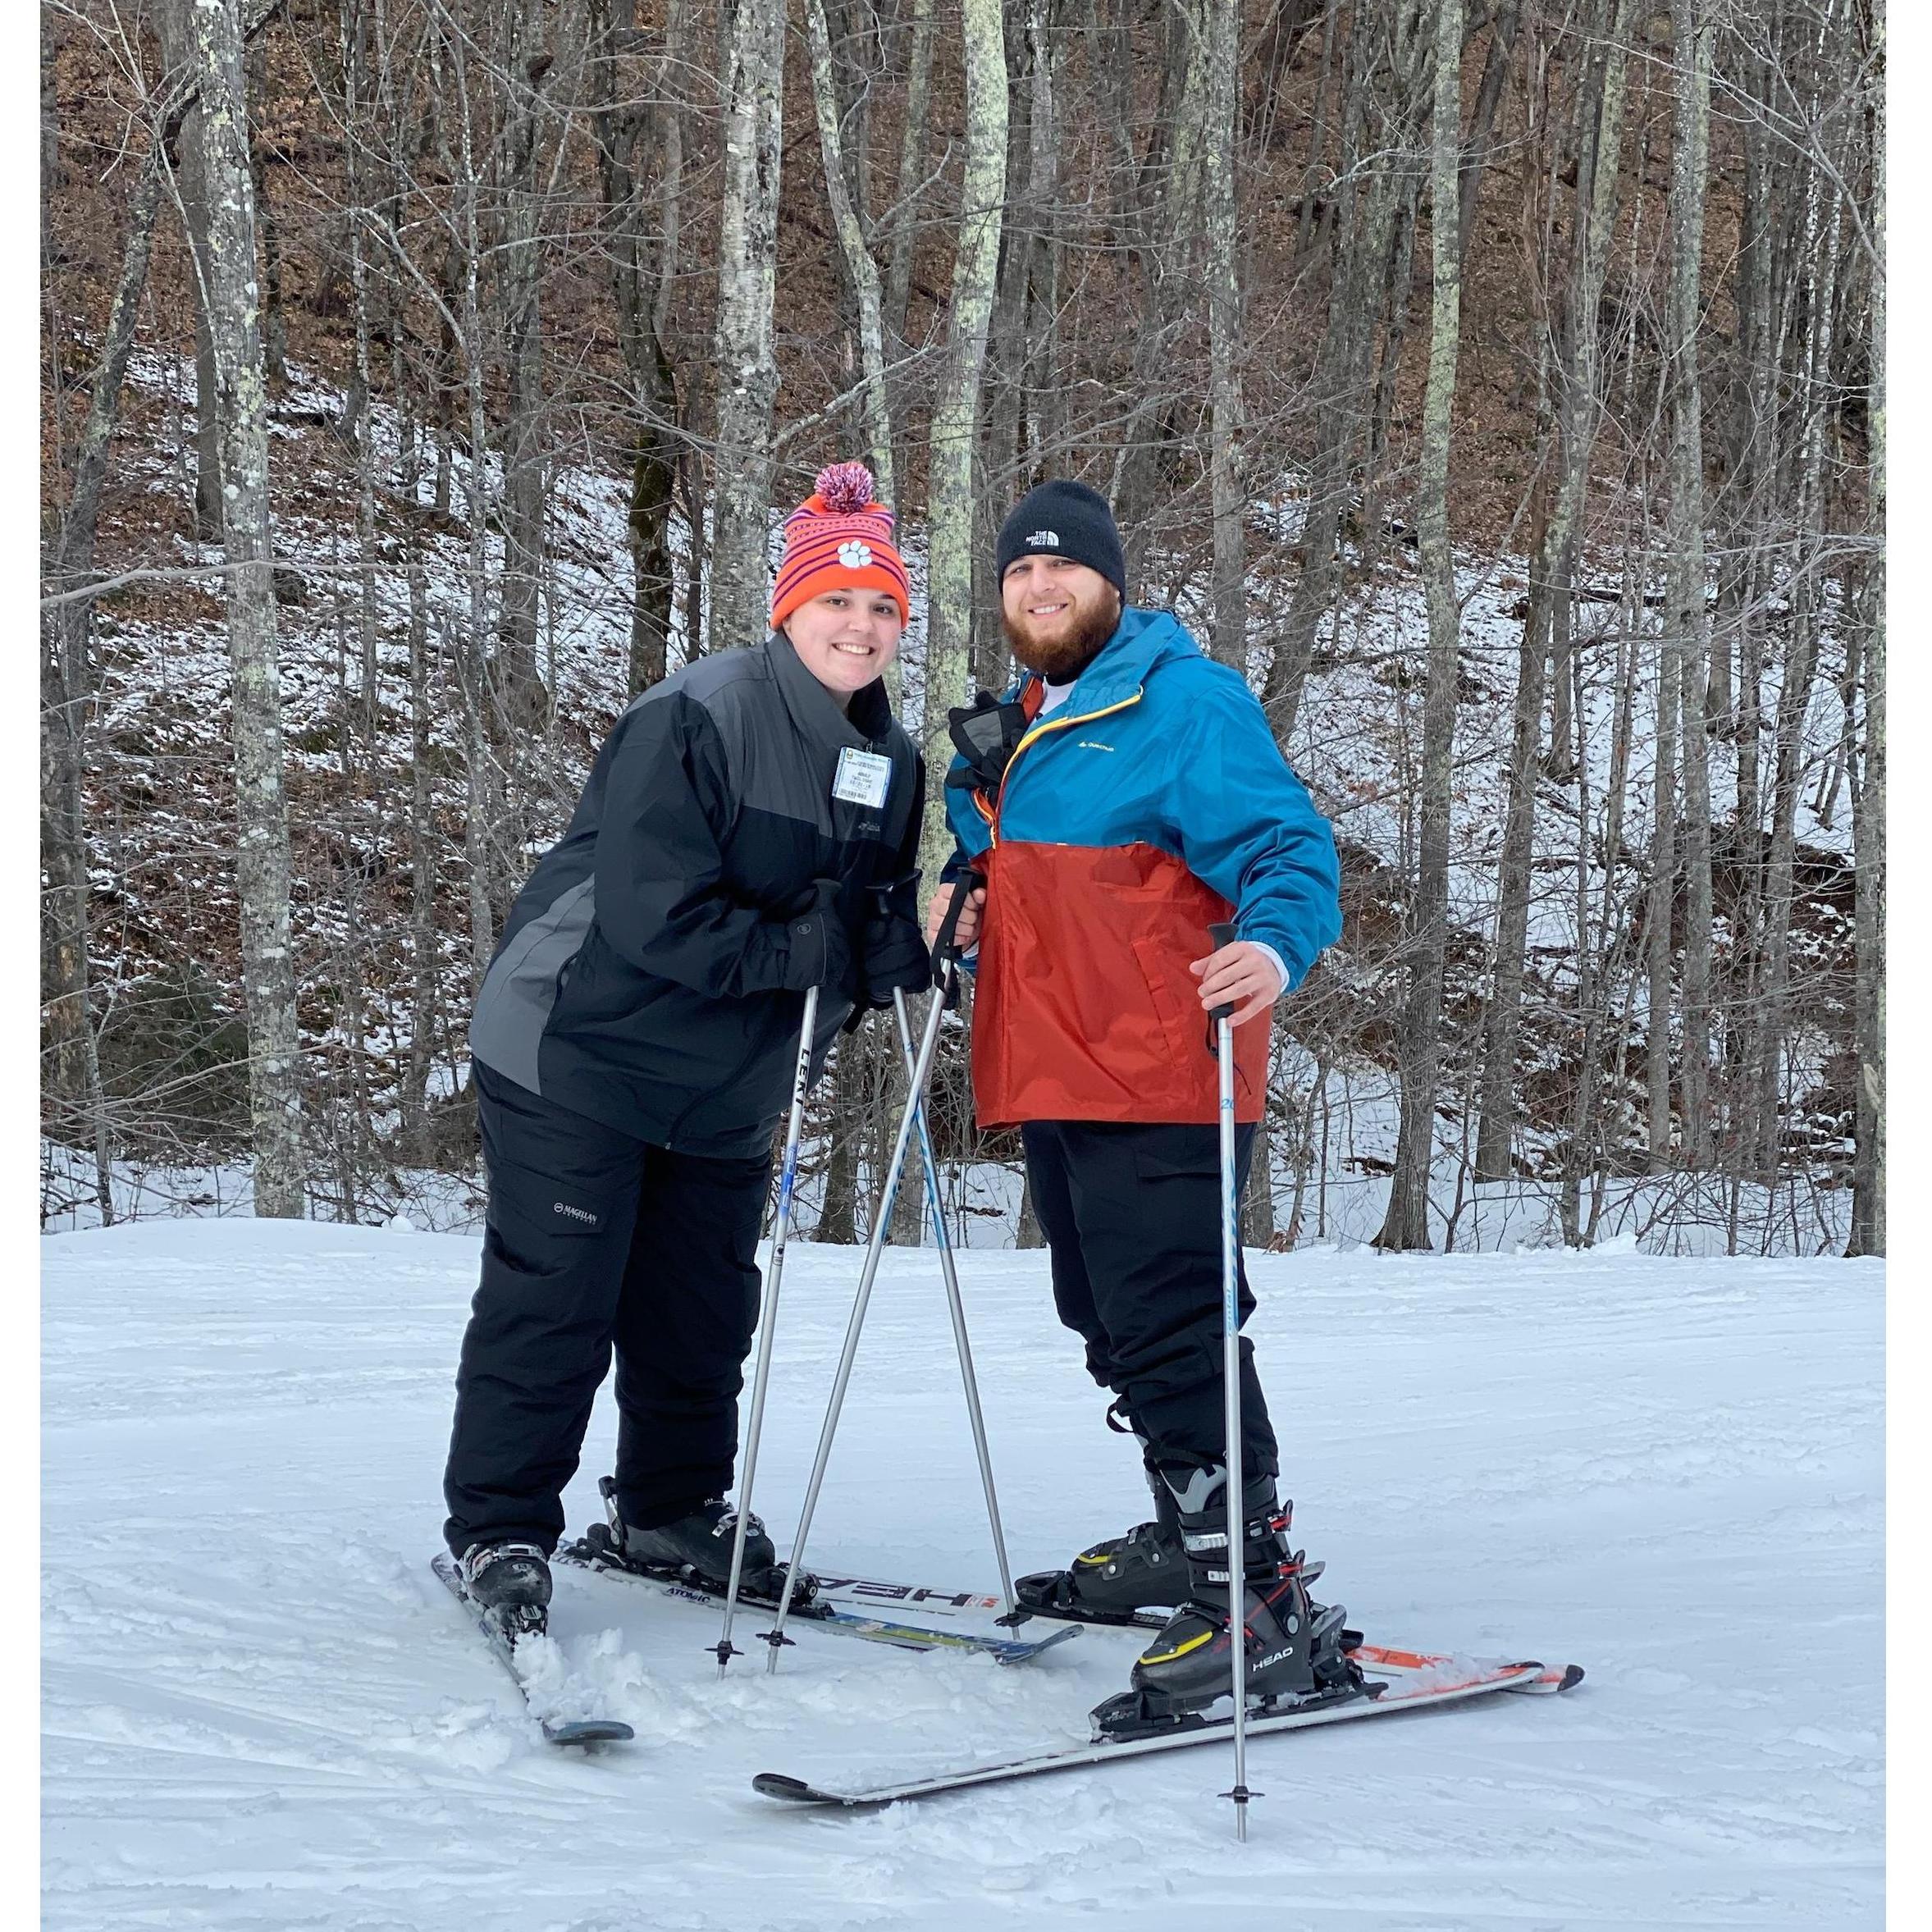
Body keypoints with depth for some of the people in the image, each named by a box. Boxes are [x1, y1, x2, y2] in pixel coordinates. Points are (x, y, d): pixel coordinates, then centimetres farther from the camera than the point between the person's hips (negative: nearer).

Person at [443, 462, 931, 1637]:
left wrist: (913, 937, -17)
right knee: (552, 1308, -3)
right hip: (581, 1055, -7)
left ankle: (676, 1508, 32)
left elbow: (877, 928, 7)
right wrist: (805, 949, -22)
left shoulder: (893, 762, 5)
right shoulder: (698, 718, -20)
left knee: (705, 1317, 14)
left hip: (728, 1090, 7)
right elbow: (651, 915, -27)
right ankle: (500, 1531, 9)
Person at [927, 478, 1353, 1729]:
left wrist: (1275, 948, -33)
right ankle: (1189, 1539, 37)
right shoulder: (1010, 734, 20)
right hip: (1053, 1084, 9)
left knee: (1170, 1331, -15)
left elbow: (1290, 847, -13)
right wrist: (962, 922, 11)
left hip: (1159, 1081, -9)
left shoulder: (1186, 699, -6)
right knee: (1112, 1323, 19)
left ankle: (1262, 1607, -12)